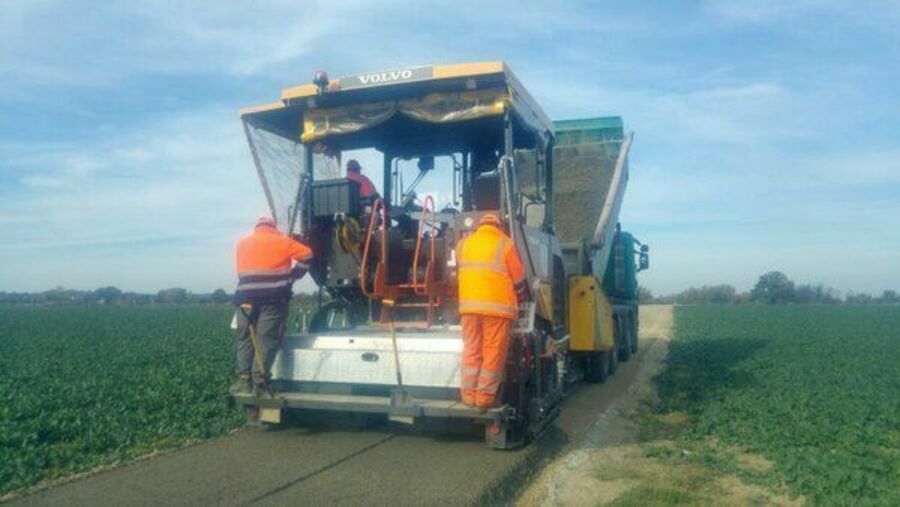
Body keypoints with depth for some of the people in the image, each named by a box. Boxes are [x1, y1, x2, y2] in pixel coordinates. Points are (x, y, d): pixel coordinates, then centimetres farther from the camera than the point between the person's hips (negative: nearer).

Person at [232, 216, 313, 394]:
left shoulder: (242, 243, 17)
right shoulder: (282, 241, 7)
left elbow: (242, 270, 18)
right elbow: (306, 254, 4)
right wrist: (294, 275, 13)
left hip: (246, 297, 3)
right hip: (273, 297, -2)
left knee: (245, 339, 11)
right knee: (267, 339, -2)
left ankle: (244, 380, 8)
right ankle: (259, 382, -6)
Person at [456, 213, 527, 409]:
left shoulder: (464, 243, 14)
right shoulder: (505, 244, 3)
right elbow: (518, 278, 6)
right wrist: (519, 301, 23)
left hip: (469, 305, 4)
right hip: (497, 305, -4)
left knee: (471, 351, 10)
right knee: (493, 352, 1)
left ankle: (468, 394, 9)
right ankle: (485, 396, 1)